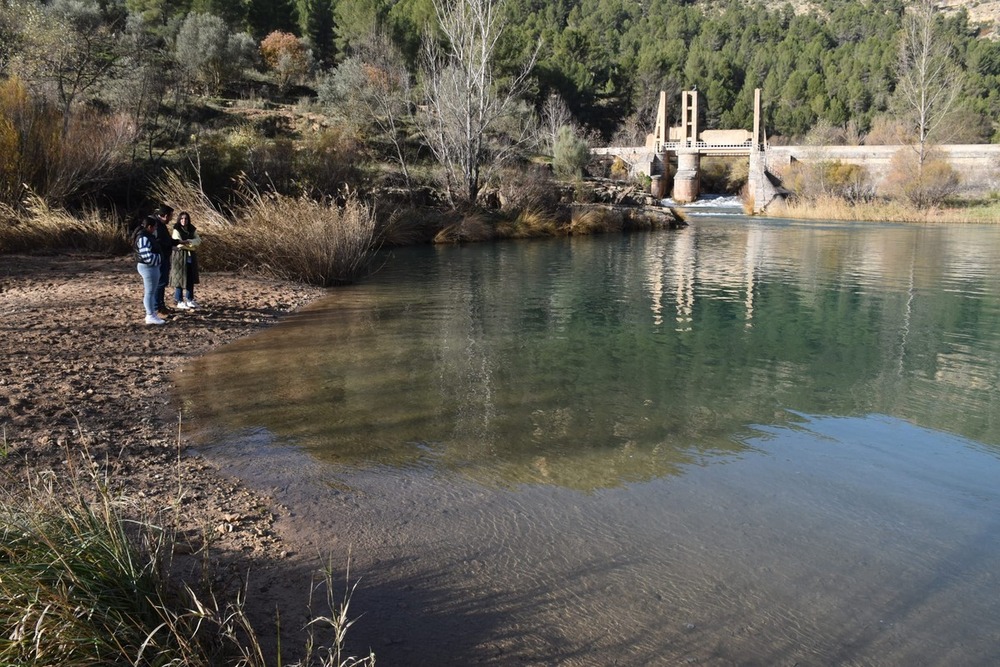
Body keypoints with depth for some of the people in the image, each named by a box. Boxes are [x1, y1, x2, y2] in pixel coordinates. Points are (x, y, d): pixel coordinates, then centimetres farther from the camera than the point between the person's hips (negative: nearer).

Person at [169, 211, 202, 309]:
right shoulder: (176, 230, -8)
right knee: (180, 279, -3)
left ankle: (189, 299, 21)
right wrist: (192, 245, -10)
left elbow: (198, 241, -4)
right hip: (180, 257, -6)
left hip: (191, 257, 6)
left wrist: (188, 241, -20)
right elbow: (179, 244, -17)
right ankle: (178, 302, 4)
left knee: (191, 279, 10)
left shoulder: (192, 230, 9)